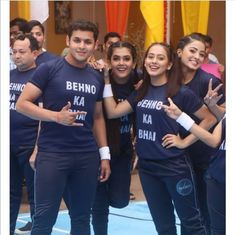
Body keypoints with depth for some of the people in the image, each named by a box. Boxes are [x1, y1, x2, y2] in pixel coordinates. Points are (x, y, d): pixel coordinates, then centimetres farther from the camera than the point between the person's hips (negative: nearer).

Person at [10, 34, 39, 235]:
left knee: (35, 193, 4)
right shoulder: (9, 75, 10)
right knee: (11, 192, 15)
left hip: (29, 145, -6)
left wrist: (38, 148, -18)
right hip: (9, 145, 6)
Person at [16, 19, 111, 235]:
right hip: (52, 154, -5)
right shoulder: (49, 69, -6)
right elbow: (22, 104, -8)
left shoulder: (97, 78, 9)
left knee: (82, 218, 11)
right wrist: (57, 116, -20)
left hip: (87, 156, 5)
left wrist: (104, 154, 11)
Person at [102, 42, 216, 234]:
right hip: (146, 166, 6)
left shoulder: (181, 93, -10)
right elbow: (113, 111, 0)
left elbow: (210, 119, -7)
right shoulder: (141, 92, 7)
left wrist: (185, 142, -10)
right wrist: (106, 80, -3)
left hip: (174, 166, -6)